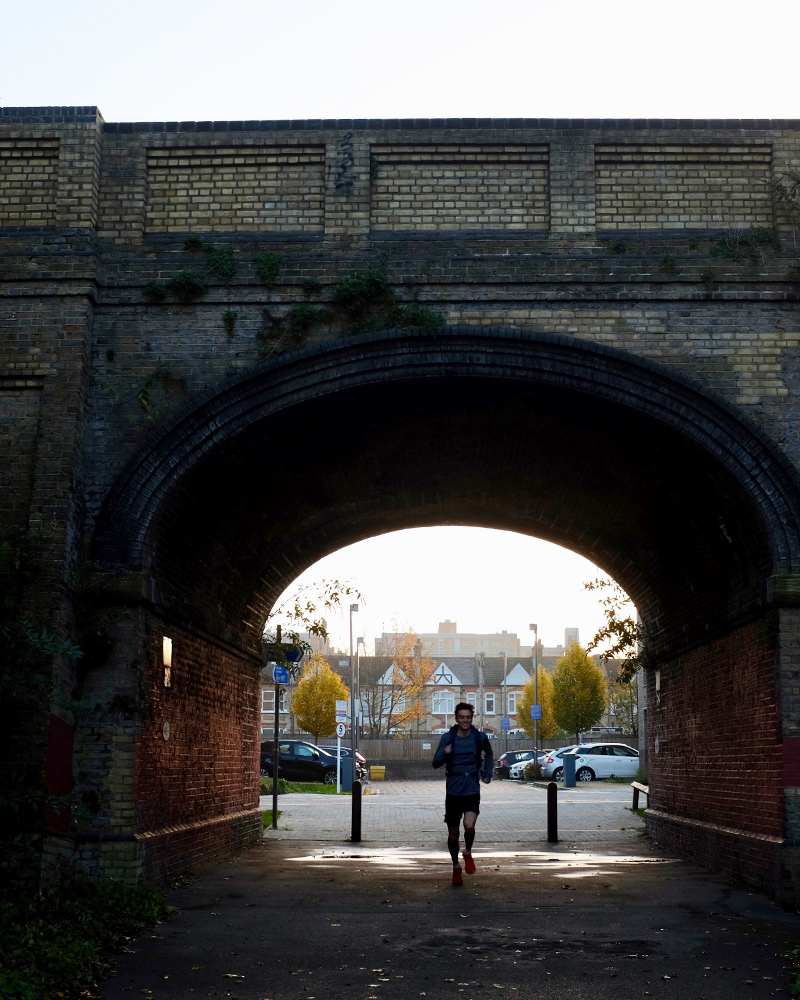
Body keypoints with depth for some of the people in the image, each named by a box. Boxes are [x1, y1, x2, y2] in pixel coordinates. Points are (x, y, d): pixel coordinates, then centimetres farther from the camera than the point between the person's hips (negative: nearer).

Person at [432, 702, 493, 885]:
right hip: (453, 792, 1)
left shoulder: (480, 737, -2)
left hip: (472, 791, -1)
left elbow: (488, 754, 20)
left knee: (469, 826, -22)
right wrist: (444, 753, -26)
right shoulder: (448, 738, -5)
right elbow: (435, 763, -6)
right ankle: (456, 867, 31)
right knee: (453, 834, 7)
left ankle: (468, 852, 9)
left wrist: (487, 774, 11)